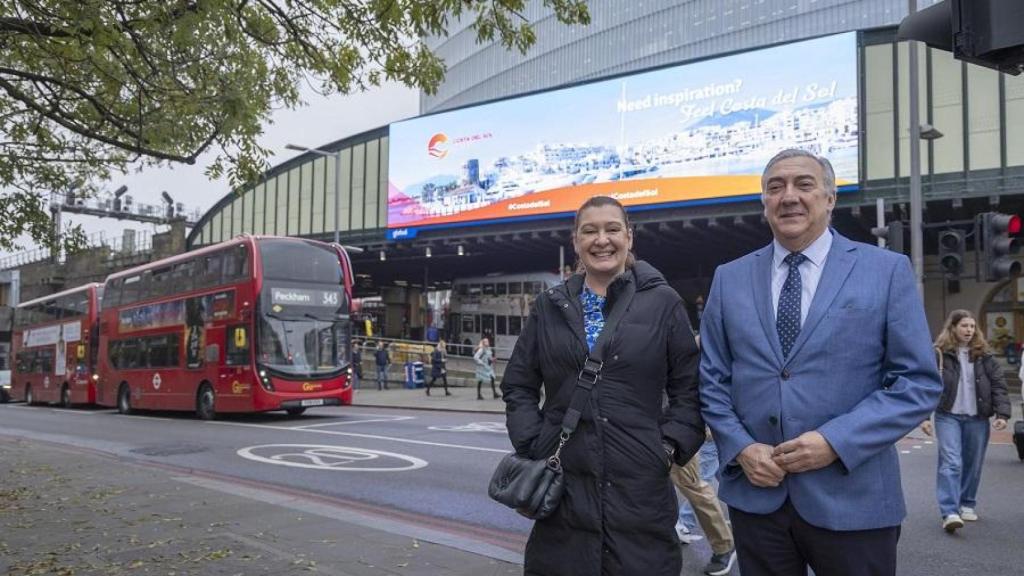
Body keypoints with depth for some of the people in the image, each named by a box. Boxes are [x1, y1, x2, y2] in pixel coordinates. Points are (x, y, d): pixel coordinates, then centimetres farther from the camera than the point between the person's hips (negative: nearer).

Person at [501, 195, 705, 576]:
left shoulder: (663, 303, 2)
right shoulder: (548, 307, 8)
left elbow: (690, 389, 5)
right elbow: (518, 385, 11)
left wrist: (670, 447, -6)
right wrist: (532, 445, 0)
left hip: (640, 486, -1)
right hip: (563, 482, 2)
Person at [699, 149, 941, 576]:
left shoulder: (887, 271, -1)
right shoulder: (729, 278, 7)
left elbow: (919, 382, -5)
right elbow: (711, 379, 8)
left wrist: (836, 442, -15)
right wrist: (739, 448, -8)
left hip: (852, 499, -2)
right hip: (755, 496, 2)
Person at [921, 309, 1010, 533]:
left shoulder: (984, 355, 6)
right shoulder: (938, 354, -3)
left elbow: (998, 384, 4)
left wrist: (1002, 414, -7)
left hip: (977, 418, 3)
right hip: (948, 416, -3)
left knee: (973, 464, 11)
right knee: (951, 463, -12)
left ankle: (967, 505, 28)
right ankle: (949, 513, -16)